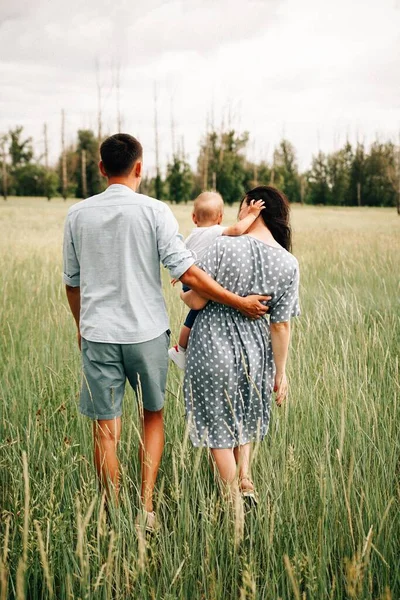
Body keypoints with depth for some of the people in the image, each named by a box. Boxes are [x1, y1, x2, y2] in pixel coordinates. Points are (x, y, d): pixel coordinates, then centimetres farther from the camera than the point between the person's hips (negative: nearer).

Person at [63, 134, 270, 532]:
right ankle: (146, 508, 15)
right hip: (147, 333, -1)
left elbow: (72, 283, 10)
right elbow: (187, 274, -12)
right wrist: (240, 303, -4)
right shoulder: (154, 211, -8)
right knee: (153, 416, 18)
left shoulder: (78, 214, 2)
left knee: (105, 428, 9)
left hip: (98, 334, 1)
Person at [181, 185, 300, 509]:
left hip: (213, 345, -4)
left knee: (218, 424, 14)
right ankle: (245, 478, 21)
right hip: (255, 348, 4)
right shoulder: (288, 263, -7)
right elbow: (280, 325, -4)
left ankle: (233, 495, 22)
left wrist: (183, 293, 9)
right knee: (246, 417, 29)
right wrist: (280, 372, 5)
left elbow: (197, 301, -15)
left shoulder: (224, 246, -17)